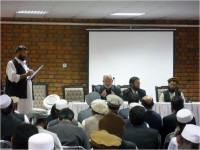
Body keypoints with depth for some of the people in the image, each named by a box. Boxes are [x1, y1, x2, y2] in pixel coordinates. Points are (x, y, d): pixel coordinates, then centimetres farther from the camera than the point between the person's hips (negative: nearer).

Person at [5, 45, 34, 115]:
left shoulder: (24, 63, 20)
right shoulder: (11, 63, -6)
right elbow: (13, 77, -19)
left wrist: (30, 74, 6)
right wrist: (26, 74, -18)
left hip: (27, 94, 8)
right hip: (17, 95, -8)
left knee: (28, 113, 7)